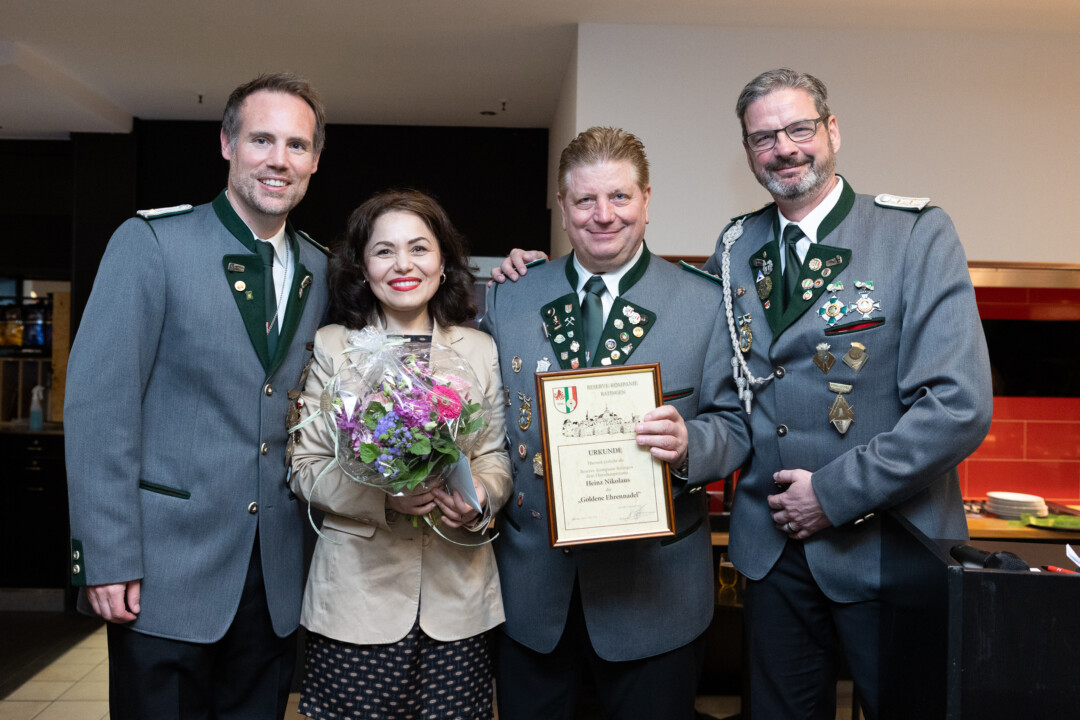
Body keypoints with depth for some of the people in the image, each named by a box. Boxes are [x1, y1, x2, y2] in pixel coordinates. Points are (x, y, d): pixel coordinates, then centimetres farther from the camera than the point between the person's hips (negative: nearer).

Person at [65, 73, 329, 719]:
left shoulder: (321, 270, 7)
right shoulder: (151, 241, -7)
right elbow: (99, 399, -11)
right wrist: (106, 558, -14)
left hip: (277, 581, 4)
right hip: (168, 568, -4)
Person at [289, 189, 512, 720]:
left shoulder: (479, 349, 7)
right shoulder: (331, 346, 2)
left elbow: (496, 455, 9)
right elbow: (305, 468, -1)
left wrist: (480, 497, -13)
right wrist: (382, 496, -17)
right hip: (358, 591, -1)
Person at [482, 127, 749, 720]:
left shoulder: (706, 305, -3)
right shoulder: (506, 299, 3)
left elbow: (735, 426, -4)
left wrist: (688, 444, -25)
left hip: (654, 592, -1)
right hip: (532, 592, 2)